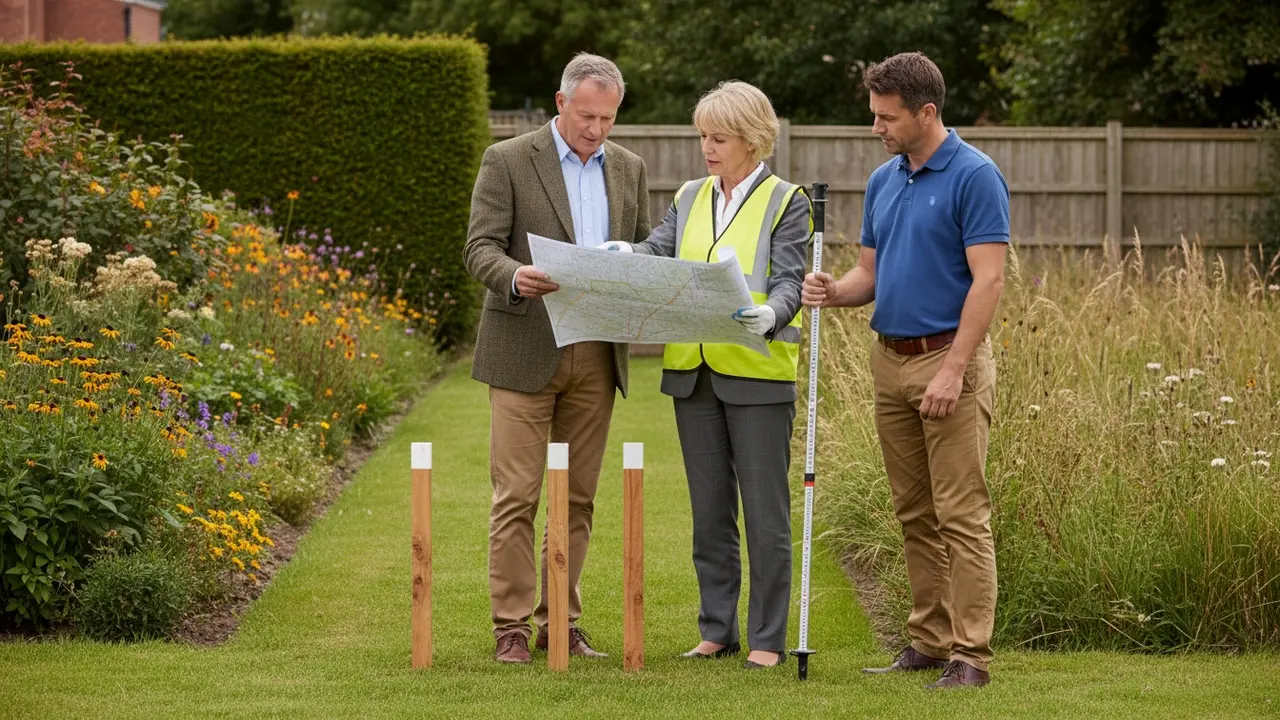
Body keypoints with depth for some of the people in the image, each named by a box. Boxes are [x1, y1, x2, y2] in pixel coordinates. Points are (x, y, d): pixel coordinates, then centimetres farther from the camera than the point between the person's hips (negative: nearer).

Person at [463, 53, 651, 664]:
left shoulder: (628, 169, 12)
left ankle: (560, 620, 14)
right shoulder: (507, 161, -3)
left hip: (596, 355, 5)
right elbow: (479, 248, -8)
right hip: (525, 351, -4)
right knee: (516, 494, -4)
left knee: (578, 497, 7)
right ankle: (511, 625, 1)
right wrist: (515, 277, -29)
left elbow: (642, 251, 16)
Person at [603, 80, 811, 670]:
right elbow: (660, 251, 0)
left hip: (758, 374, -5)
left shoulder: (786, 203, -2)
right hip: (693, 373, 5)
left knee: (765, 513, -1)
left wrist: (769, 315, -32)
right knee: (710, 511, 11)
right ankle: (717, 631, 19)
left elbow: (789, 281, -11)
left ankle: (768, 638, 5)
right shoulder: (690, 199, 13)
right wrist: (626, 253, -22)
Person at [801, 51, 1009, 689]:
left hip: (949, 359, -8)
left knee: (961, 515, -7)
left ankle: (970, 654, -6)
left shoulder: (974, 177, -12)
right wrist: (834, 291, -6)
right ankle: (930, 640, 17)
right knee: (914, 515, 11)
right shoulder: (882, 181, 13)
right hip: (890, 360, 8)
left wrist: (954, 369, -22)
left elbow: (988, 279, -17)